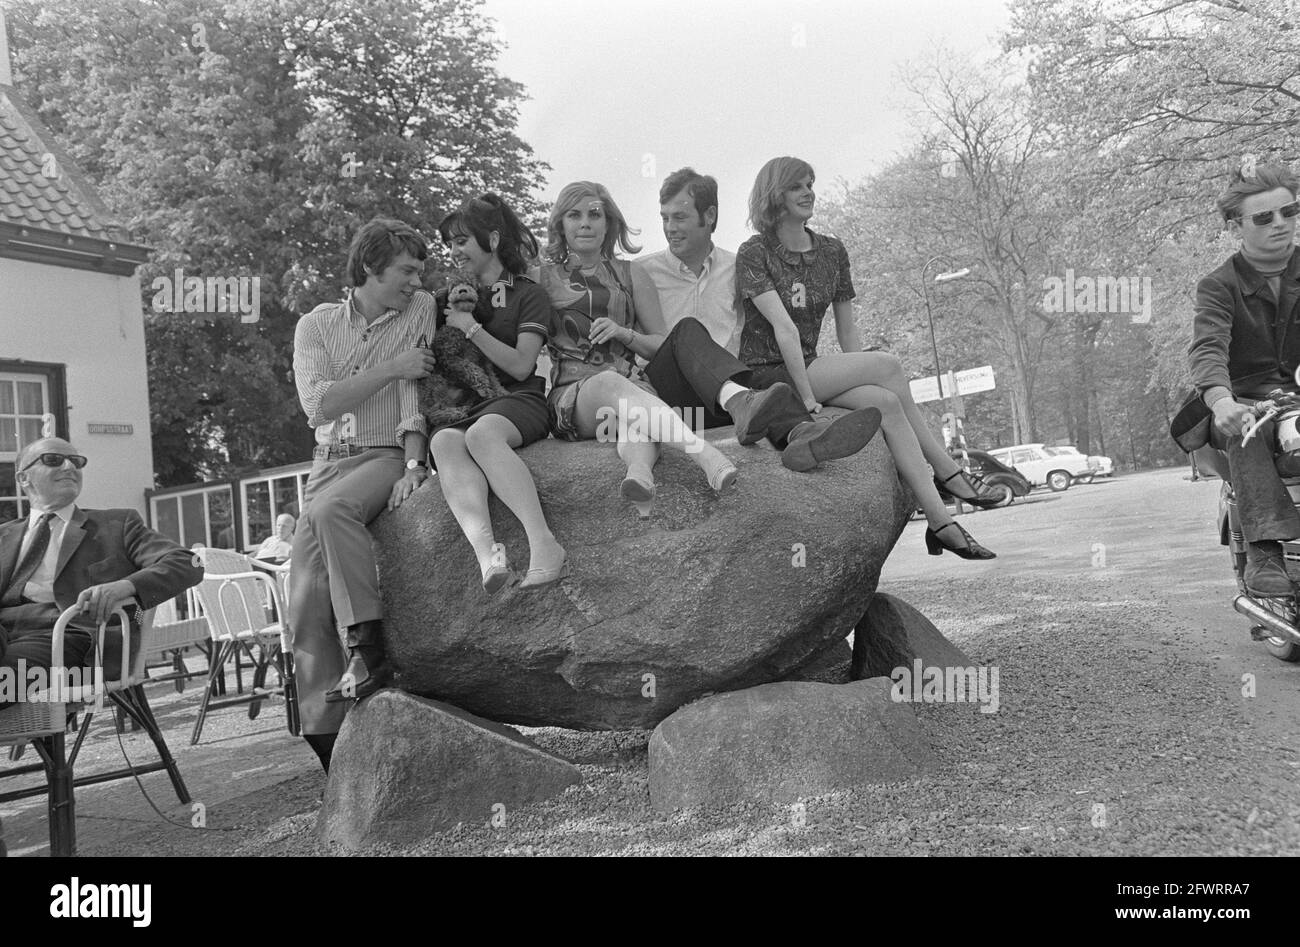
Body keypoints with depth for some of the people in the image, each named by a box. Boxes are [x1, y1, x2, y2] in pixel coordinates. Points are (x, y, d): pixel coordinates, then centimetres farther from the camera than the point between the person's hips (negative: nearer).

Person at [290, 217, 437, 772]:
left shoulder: (420, 311, 4)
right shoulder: (316, 325, 7)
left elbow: (415, 394, -5)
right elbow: (318, 404, -8)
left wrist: (414, 464, -18)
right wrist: (391, 368, -13)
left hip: (386, 456, -3)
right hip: (330, 459, 3)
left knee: (332, 508, -36)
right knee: (307, 605, -7)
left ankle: (369, 652, -34)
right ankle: (325, 739, -2)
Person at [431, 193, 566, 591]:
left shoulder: (528, 294, 11)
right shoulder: (453, 296, 26)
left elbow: (521, 366, -1)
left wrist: (470, 327, -4)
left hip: (518, 400, -3)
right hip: (457, 408, 3)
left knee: (482, 433, -40)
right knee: (444, 441, -35)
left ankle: (544, 544, -49)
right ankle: (486, 553, -58)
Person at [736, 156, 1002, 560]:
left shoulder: (832, 252, 12)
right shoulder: (754, 253, -7)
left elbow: (847, 331, 12)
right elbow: (783, 326, -18)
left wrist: (858, 380, -1)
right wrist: (807, 396, -25)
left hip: (809, 369, 6)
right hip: (767, 376, -6)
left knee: (886, 403, -24)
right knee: (887, 363, -22)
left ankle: (939, 521, -26)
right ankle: (948, 472, -12)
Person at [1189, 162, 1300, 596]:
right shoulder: (1219, 286, -2)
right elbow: (1207, 348, -19)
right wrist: (1222, 400, -41)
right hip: (1246, 400, -3)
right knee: (1246, 429, -36)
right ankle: (1264, 548, -41)